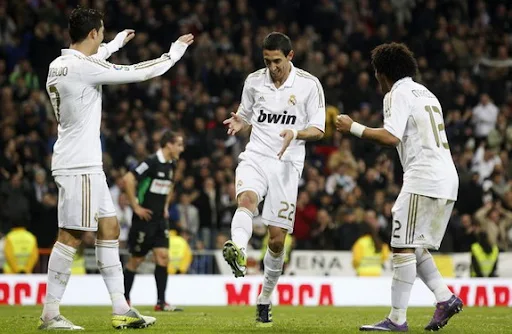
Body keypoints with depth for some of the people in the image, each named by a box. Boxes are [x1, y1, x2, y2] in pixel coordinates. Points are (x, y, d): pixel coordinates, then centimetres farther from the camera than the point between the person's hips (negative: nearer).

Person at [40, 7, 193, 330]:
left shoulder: (59, 65, 10)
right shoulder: (82, 67, -17)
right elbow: (140, 72, -13)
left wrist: (118, 41, 50)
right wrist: (176, 50, 1)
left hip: (87, 165, 10)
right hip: (79, 166, -10)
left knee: (109, 228, 11)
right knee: (71, 236, -7)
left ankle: (121, 309, 11)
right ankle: (50, 314, -4)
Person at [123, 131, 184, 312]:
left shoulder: (170, 165, 9)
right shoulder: (152, 162, -17)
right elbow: (128, 179, -24)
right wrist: (135, 206, -20)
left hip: (160, 219, 7)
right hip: (145, 217, -7)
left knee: (163, 257, -3)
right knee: (136, 259, 2)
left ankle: (161, 302, -3)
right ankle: (124, 299, 15)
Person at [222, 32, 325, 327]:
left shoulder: (309, 85, -2)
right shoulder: (254, 81, 7)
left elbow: (318, 130, 0)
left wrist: (296, 133, -21)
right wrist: (239, 123, -5)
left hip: (287, 163, -1)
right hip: (255, 156, 1)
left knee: (277, 238, -1)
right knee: (247, 198, -33)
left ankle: (265, 299, 17)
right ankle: (238, 252, -62)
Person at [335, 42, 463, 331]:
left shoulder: (399, 94, -4)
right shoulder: (427, 94, 24)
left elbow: (391, 136, -17)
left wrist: (353, 128, -8)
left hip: (424, 178, -9)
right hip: (448, 180, 9)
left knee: (404, 247, -8)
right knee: (416, 248, 16)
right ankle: (446, 298, 4)